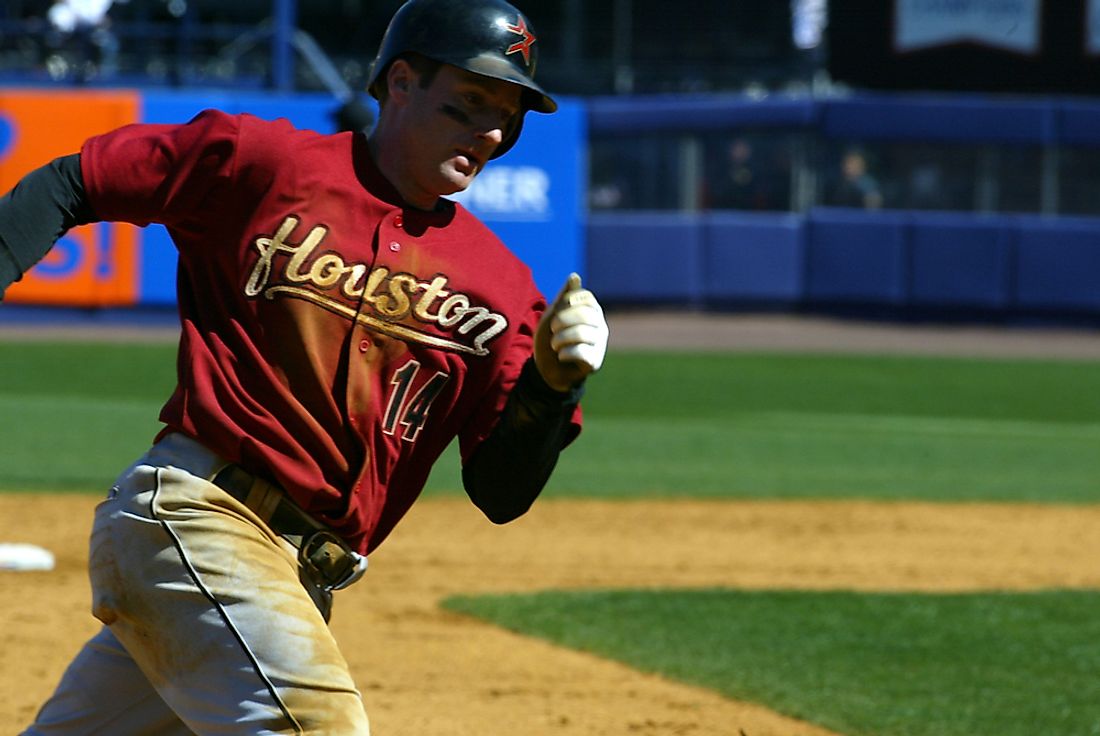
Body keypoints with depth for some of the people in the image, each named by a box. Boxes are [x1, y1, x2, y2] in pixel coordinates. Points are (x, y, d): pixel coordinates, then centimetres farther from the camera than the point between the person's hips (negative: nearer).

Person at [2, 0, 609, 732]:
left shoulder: (497, 281, 10)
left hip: (304, 576, 6)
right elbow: (72, 185, 7)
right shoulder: (263, 161, -1)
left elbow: (501, 494, 7)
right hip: (192, 514, -6)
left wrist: (553, 383, -11)